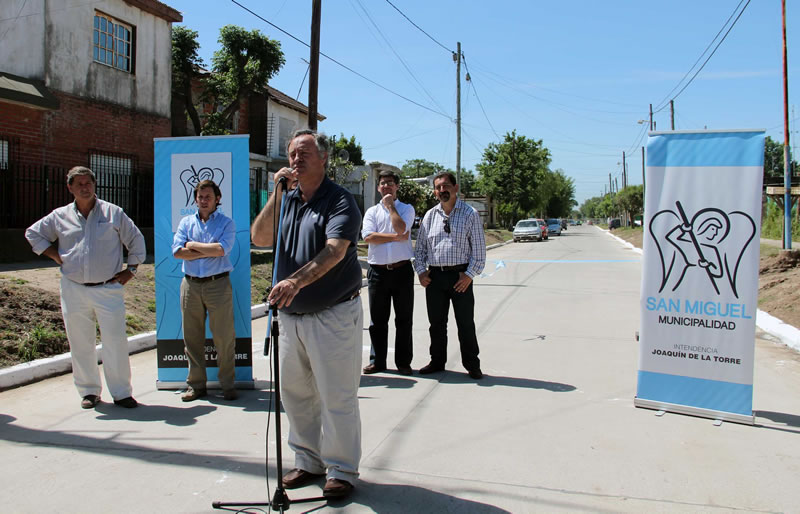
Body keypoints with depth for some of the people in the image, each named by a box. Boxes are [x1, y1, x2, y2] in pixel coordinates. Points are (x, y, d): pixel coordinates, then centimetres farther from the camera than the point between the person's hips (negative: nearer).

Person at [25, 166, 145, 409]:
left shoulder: (113, 213, 3)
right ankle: (89, 391, 20)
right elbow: (33, 234, 20)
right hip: (74, 290, 2)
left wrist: (131, 269, 5)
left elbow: (136, 240, 11)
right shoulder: (60, 216, 8)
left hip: (109, 289, -2)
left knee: (116, 341, -4)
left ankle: (121, 392, 5)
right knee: (80, 343, 7)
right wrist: (57, 256, 8)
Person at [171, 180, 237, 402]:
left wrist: (193, 245, -4)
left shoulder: (226, 223, 5)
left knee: (224, 337, -2)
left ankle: (228, 384, 8)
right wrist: (209, 251, -7)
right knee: (192, 337, 7)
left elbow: (222, 249, -13)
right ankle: (196, 384, 18)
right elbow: (177, 251, -1)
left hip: (218, 284, -3)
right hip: (190, 284, 3)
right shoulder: (186, 222, 13)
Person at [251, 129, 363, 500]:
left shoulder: (340, 201, -9)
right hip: (290, 316, 7)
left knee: (337, 397, 0)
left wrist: (297, 280, -38)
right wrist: (277, 193, -7)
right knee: (295, 393, 14)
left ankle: (341, 470, 15)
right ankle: (308, 461, 30)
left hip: (334, 314, -6)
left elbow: (335, 251, -24)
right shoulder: (287, 200, 12)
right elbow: (259, 238, -1)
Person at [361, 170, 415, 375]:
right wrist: (397, 237, -9)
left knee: (404, 318, 4)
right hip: (378, 271, 1)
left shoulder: (407, 209, 8)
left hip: (402, 270, -1)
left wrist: (390, 205, -3)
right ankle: (377, 361, 17)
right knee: (377, 319, 6)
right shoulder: (371, 212, 12)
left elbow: (400, 228, -14)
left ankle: (403, 362, 14)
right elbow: (368, 236, -6)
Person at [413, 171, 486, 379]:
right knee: (436, 323, 11)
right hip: (434, 276, 4)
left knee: (465, 323, 2)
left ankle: (472, 366, 13)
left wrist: (470, 275, -10)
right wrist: (421, 271, 4)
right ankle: (437, 362, 25)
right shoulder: (430, 216, 12)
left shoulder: (470, 214, 0)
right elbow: (420, 246, 15)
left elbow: (479, 249, -2)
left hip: (460, 276, -4)